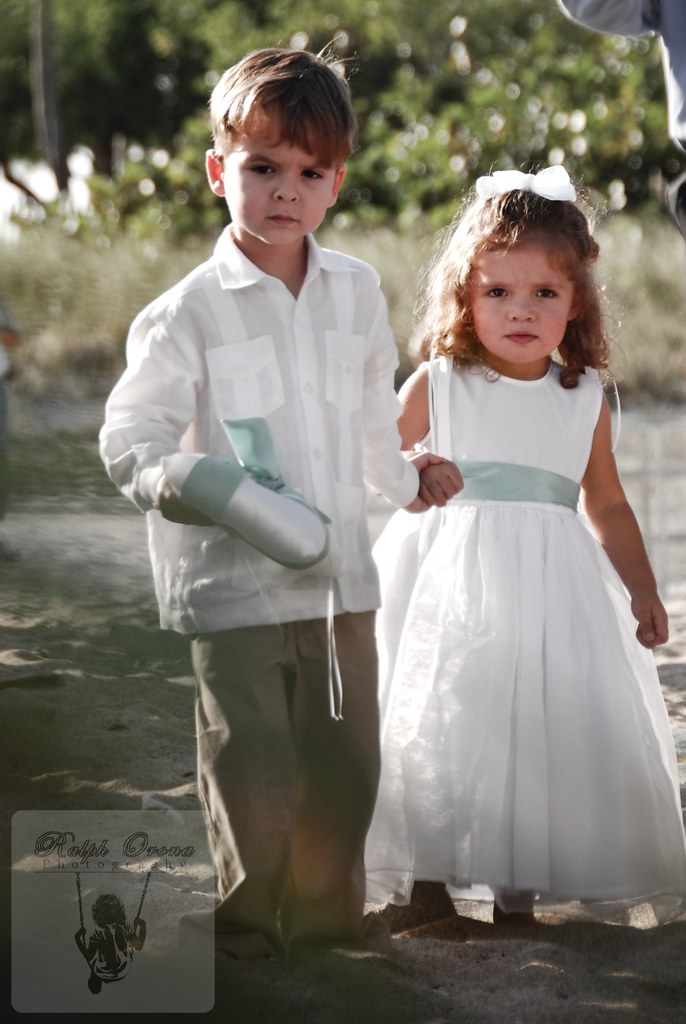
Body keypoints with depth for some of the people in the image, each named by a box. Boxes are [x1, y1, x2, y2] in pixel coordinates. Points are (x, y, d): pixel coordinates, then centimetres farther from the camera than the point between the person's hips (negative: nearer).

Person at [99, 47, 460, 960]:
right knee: (254, 773, -3)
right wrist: (177, 484, -29)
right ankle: (244, 922, 17)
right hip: (234, 582, -5)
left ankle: (329, 912, 30)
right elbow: (131, 434, -10)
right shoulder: (190, 312, -9)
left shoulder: (358, 293, 7)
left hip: (342, 576, 5)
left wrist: (403, 479, 36)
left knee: (346, 764, 12)